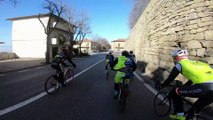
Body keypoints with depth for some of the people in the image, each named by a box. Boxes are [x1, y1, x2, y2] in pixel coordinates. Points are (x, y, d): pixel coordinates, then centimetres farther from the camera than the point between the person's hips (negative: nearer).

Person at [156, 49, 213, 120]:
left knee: (175, 92, 9)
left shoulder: (180, 64, 8)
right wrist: (183, 87, 54)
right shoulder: (195, 63, 30)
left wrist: (160, 86, 29)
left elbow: (170, 79, 13)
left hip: (204, 87, -8)